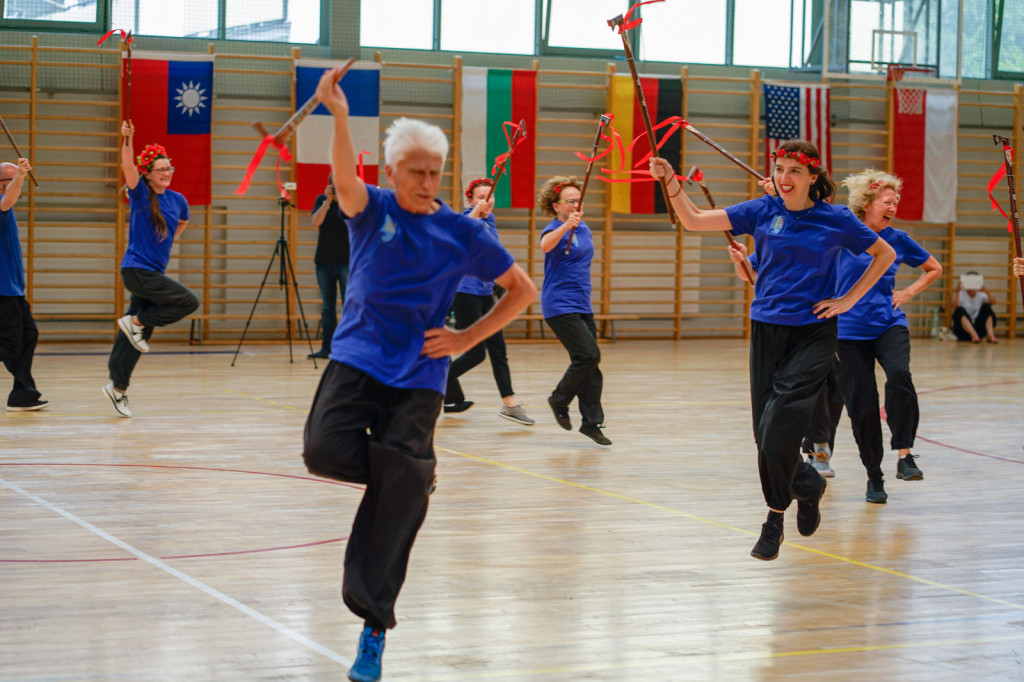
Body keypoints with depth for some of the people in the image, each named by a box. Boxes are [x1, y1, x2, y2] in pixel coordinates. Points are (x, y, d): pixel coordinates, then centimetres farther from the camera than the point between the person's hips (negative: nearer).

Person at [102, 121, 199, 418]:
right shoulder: (140, 194, -6)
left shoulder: (177, 200, 9)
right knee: (189, 301, -16)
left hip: (155, 272, 6)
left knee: (135, 337, 8)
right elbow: (128, 167, -25)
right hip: (137, 269, -6)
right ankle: (136, 321, -3)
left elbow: (182, 222, 33)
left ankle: (118, 387, 15)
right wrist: (127, 139, -39)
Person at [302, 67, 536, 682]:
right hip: (357, 359, 0)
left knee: (398, 496, -10)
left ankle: (374, 630, 0)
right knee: (325, 452, -24)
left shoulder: (462, 233, 3)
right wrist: (340, 118, -42)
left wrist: (468, 338, -2)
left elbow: (523, 290, 10)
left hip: (419, 375, 0)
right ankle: (412, 476, 9)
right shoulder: (372, 210, 1)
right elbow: (346, 180, -23)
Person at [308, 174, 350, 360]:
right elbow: (316, 222, -7)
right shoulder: (321, 200, 7)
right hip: (324, 261, 3)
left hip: (346, 261, -3)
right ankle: (326, 348, 10)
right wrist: (328, 201, -14)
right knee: (327, 307, 6)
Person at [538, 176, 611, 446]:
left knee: (590, 362, 4)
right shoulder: (555, 228, -11)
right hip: (560, 306, -8)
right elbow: (545, 245, -36)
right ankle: (559, 400, 5)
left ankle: (591, 423, 8)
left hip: (582, 306, 8)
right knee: (589, 355, -16)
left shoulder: (584, 229, 12)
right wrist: (567, 225, -51)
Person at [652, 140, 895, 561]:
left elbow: (885, 254, 11)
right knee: (765, 432, 4)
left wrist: (848, 300, 2)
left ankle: (775, 518, 0)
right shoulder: (763, 212, 4)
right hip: (767, 331, 3)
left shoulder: (836, 220, -1)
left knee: (778, 427, -16)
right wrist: (670, 182, -14)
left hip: (813, 334, -3)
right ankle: (808, 486, 31)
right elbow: (695, 221, 1)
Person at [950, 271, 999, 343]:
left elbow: (993, 302, -13)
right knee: (960, 310, -28)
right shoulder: (961, 294, 0)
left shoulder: (980, 295, 6)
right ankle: (974, 335, -48)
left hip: (977, 328, 2)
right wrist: (957, 292, -31)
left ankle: (990, 335, -32)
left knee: (986, 306, -13)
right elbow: (955, 308, -20)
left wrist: (986, 291, -28)